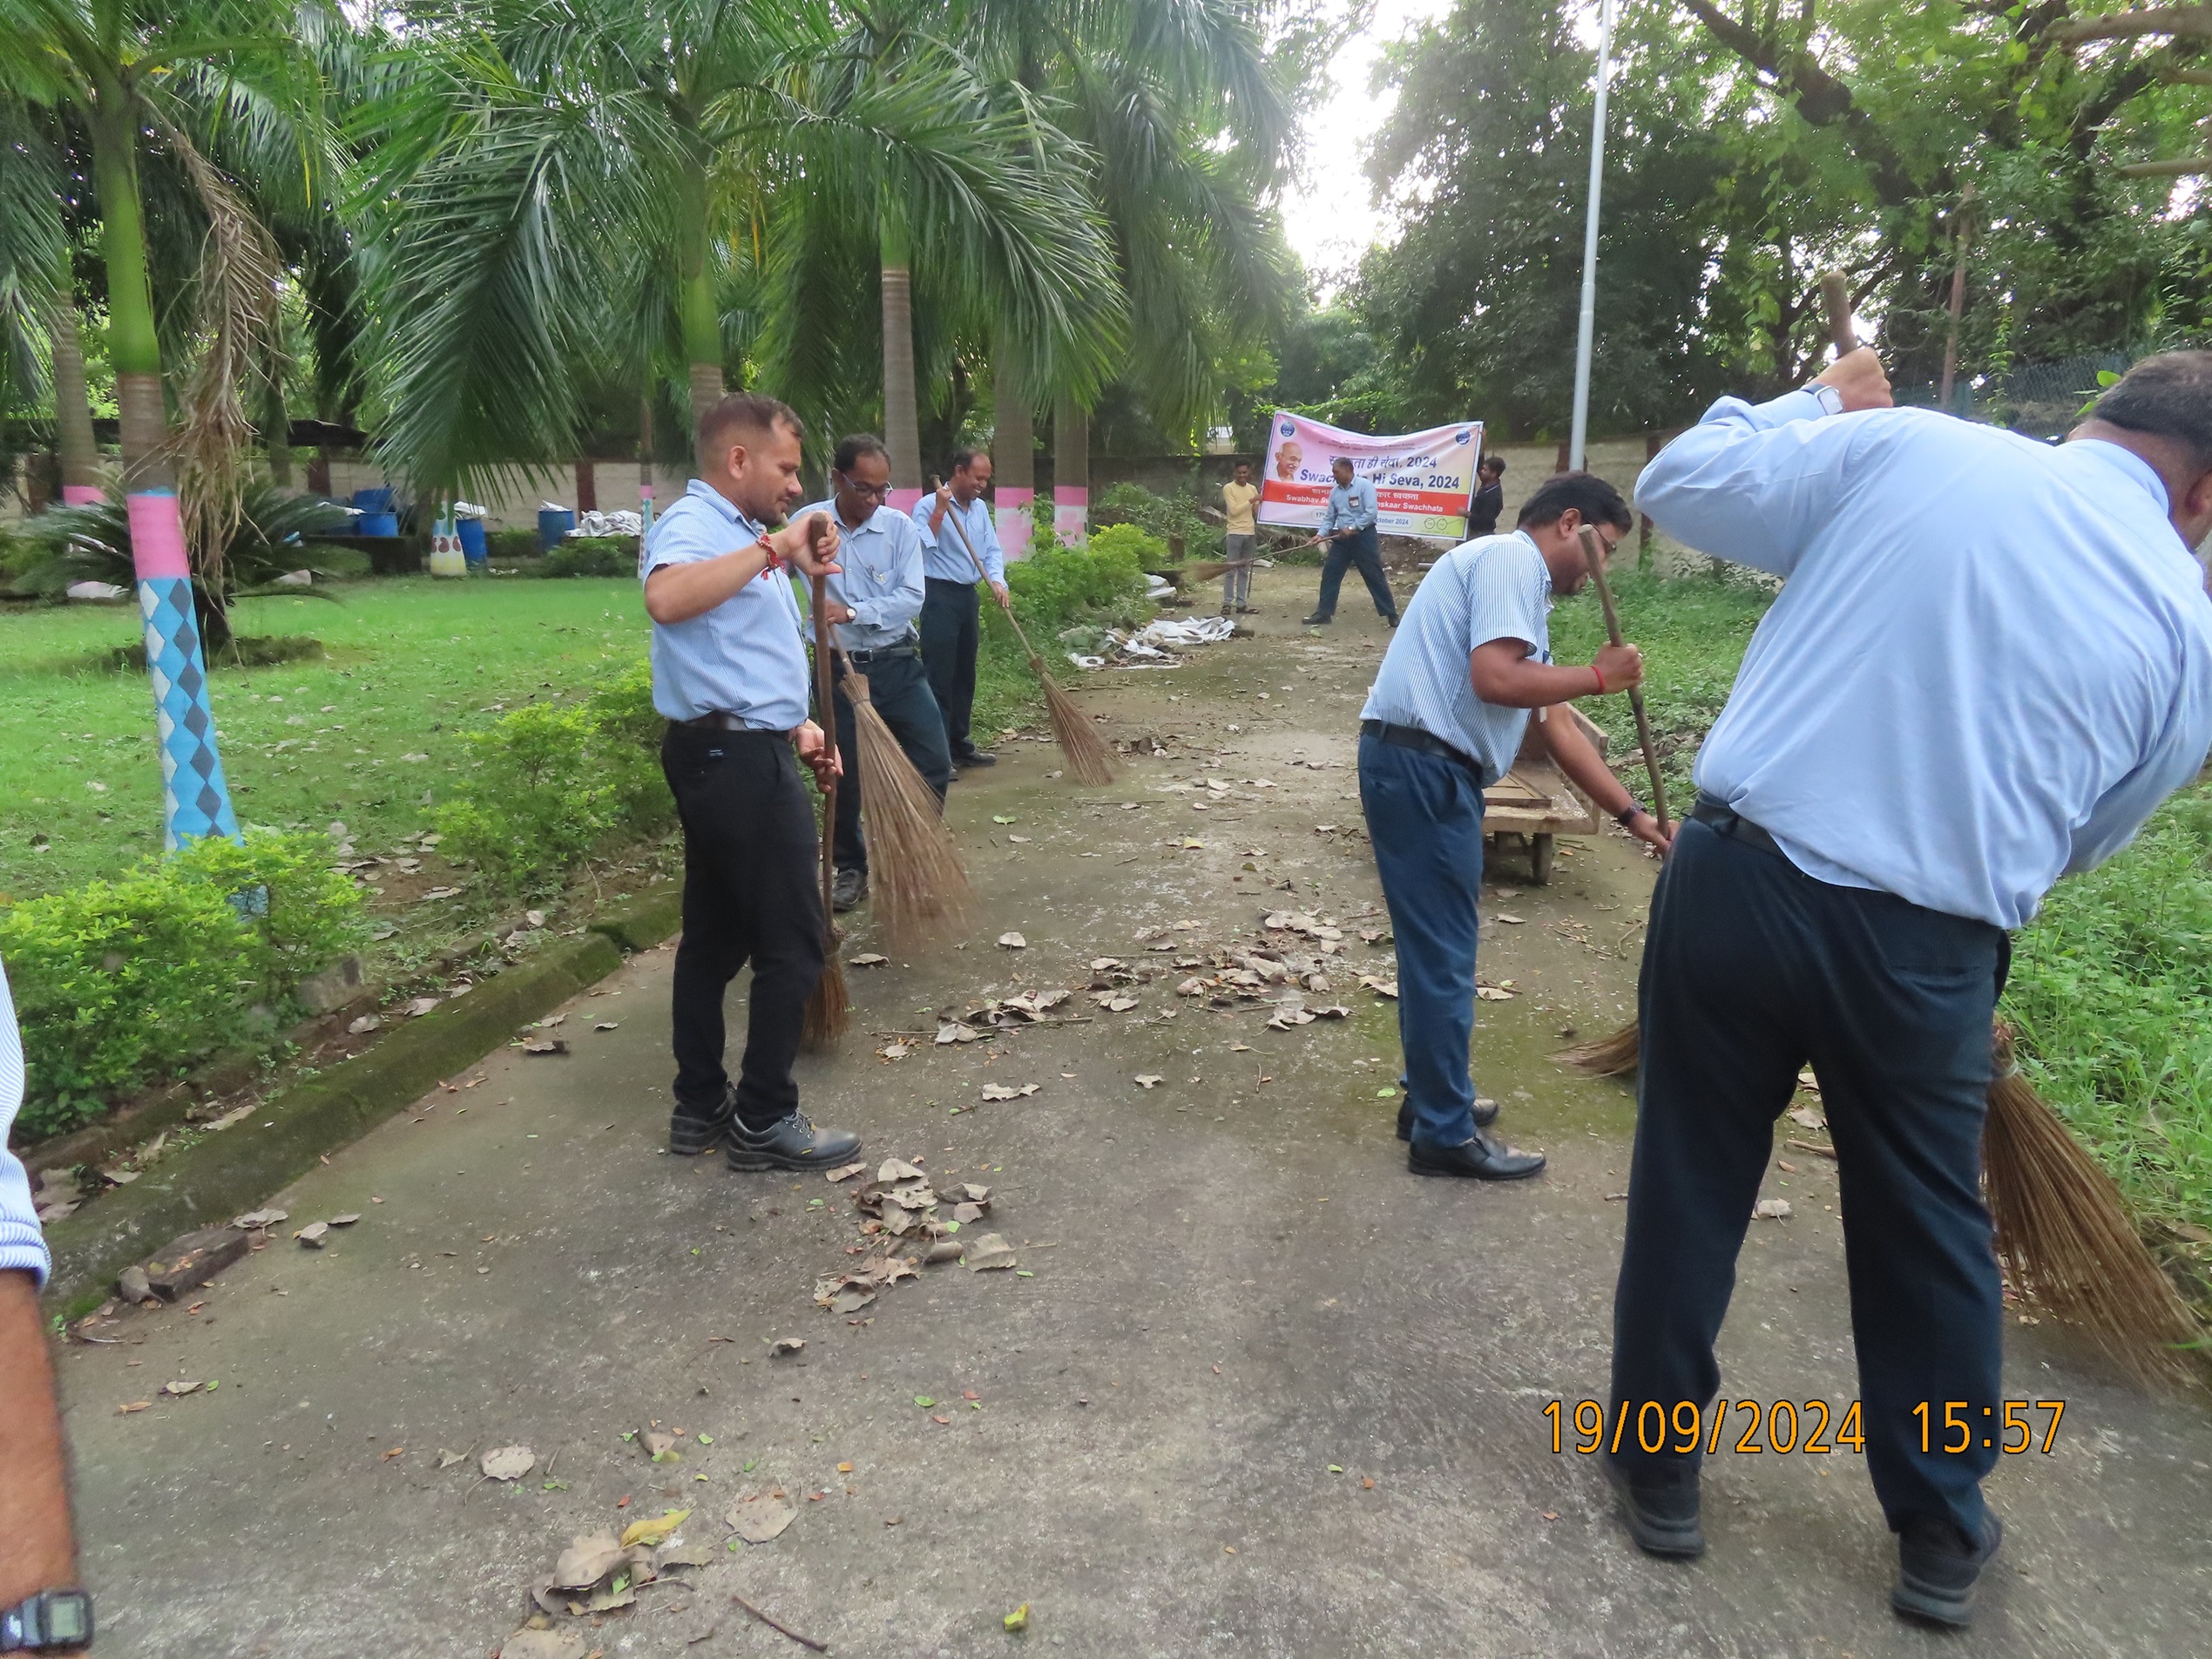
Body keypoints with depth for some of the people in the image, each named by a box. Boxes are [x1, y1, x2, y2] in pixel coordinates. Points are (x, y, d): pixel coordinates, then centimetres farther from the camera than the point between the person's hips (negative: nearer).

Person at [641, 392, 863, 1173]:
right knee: (792, 944, -3)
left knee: (716, 936, 14)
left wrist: (795, 725, 16)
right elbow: (666, 599, -38)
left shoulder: (740, 535, 20)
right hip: (739, 761, -10)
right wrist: (773, 550, -35)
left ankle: (700, 1107, 24)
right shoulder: (692, 525, -13)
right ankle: (764, 1122, 7)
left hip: (733, 756, 10)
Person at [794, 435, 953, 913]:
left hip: (897, 665, 1)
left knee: (933, 763, -1)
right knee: (843, 777, 6)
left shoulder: (900, 527, -3)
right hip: (838, 668, -1)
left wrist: (852, 612, -23)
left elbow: (911, 598, -11)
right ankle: (851, 869, 24)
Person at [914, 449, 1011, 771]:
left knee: (964, 675, 14)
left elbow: (991, 550, 12)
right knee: (939, 677, -8)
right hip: (939, 596, -8)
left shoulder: (980, 508, 13)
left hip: (967, 595, 8)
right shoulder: (928, 506, -9)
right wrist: (940, 509, -23)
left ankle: (960, 745, 24)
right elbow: (922, 547, -22)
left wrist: (997, 581, -5)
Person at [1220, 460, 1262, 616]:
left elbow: (1257, 512, 15)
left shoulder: (1253, 488, 13)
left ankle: (1241, 603, 8)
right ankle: (1227, 603, -3)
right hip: (1235, 533, -5)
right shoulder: (1228, 488, -3)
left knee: (1244, 570, 6)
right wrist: (1251, 501, -14)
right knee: (1231, 569, -5)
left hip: (1250, 534, 5)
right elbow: (1234, 510, -12)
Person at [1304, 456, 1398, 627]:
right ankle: (1324, 612, 11)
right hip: (1342, 538, 6)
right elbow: (1329, 517, 11)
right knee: (1329, 573, 2)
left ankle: (1391, 614, 4)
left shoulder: (1364, 485, -10)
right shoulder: (1335, 492, 9)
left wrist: (1352, 528, -20)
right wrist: (1321, 534, -6)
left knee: (1375, 576, -3)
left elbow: (1371, 513, -17)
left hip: (1364, 536, -6)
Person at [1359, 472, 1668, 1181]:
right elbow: (1494, 678, -22)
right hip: (1420, 767, -10)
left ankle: (1432, 1101, 32)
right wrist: (1598, 676, -6)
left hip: (1430, 771, 10)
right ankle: (1445, 1134, 10)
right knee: (1443, 954, -2)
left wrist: (1632, 813, 22)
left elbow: (1556, 726, 23)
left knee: (1436, 947, 19)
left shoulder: (1524, 587, 23)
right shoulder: (1510, 558, -7)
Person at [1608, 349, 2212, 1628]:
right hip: (1926, 950, 1)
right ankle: (1943, 1536, 40)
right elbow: (2085, 838, 12)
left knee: (1690, 1187, 17)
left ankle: (1661, 1470, 35)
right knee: (1928, 1233, 21)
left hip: (1740, 883, 0)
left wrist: (1820, 402, 21)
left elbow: (1677, 483, 7)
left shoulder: (1901, 446, -1)